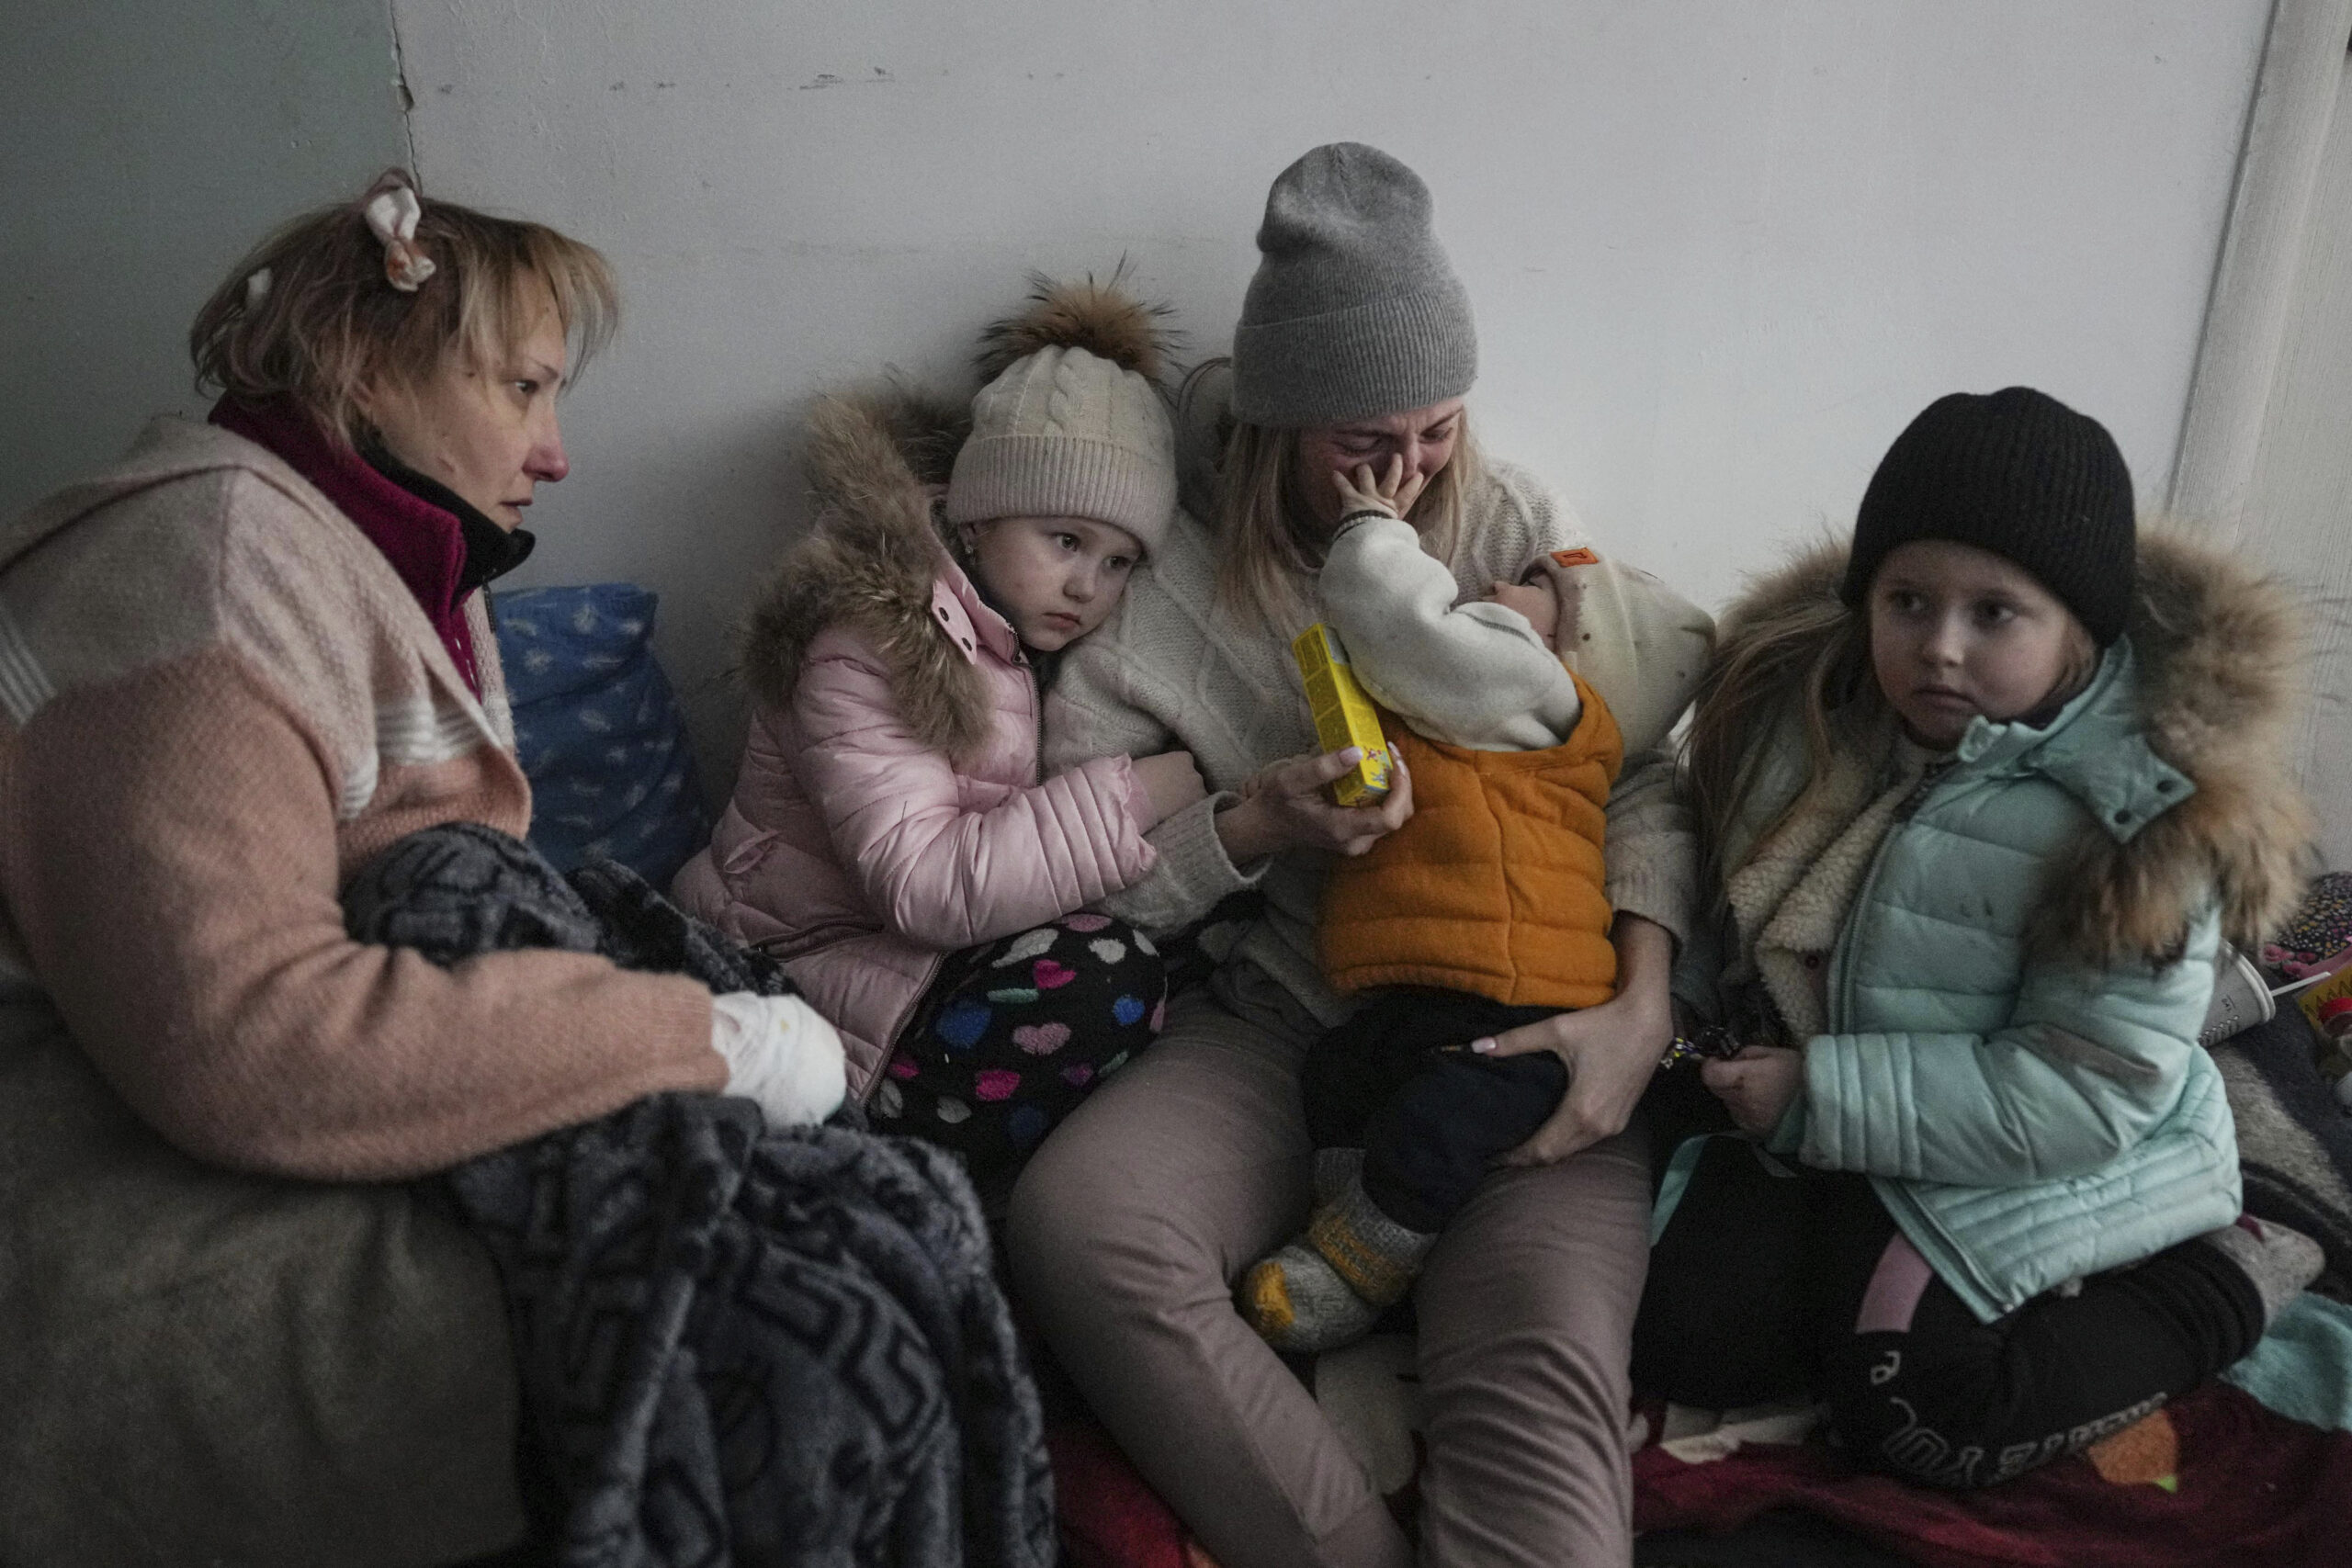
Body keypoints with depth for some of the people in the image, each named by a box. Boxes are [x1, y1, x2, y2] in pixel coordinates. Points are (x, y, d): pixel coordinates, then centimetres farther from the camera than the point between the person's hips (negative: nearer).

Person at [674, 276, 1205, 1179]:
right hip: (801, 968, -9)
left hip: (933, 958, 9)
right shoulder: (869, 638, -16)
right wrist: (1133, 795, -25)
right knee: (1102, 982, -26)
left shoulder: (1018, 644, 11)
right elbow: (920, 886, -26)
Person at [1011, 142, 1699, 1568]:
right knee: (1073, 1224, -28)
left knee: (1544, 1378, -29)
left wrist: (1642, 1009, -14)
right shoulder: (1167, 591, -1)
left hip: (1529, 1030, 0)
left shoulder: (1516, 526, 3)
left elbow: (1643, 780, 2)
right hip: (1284, 1019, 1)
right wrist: (1255, 823, -16)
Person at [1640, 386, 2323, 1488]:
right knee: (1681, 1345, -10)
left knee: (1914, 1414, -18)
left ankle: (2221, 1280, 4)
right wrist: (1680, 1003, -8)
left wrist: (1820, 1097, -26)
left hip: (2037, 1166, -4)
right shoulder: (1803, 687, -7)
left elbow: (2086, 1093, -23)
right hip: (1800, 1116, 5)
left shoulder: (2143, 810, -22)